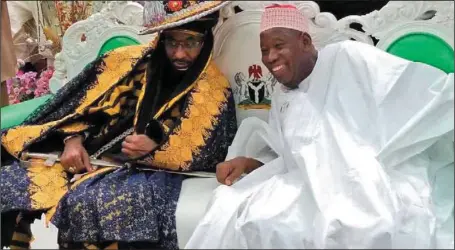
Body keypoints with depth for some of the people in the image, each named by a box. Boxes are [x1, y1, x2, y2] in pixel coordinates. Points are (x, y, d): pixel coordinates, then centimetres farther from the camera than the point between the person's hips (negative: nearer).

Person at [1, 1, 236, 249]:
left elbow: (198, 155, -4)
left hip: (149, 172, -4)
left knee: (90, 202, -34)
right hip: (89, 156, 4)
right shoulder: (130, 60, 6)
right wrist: (73, 139, -8)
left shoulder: (215, 91, -2)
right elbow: (82, 103, 10)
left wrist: (155, 149, -20)